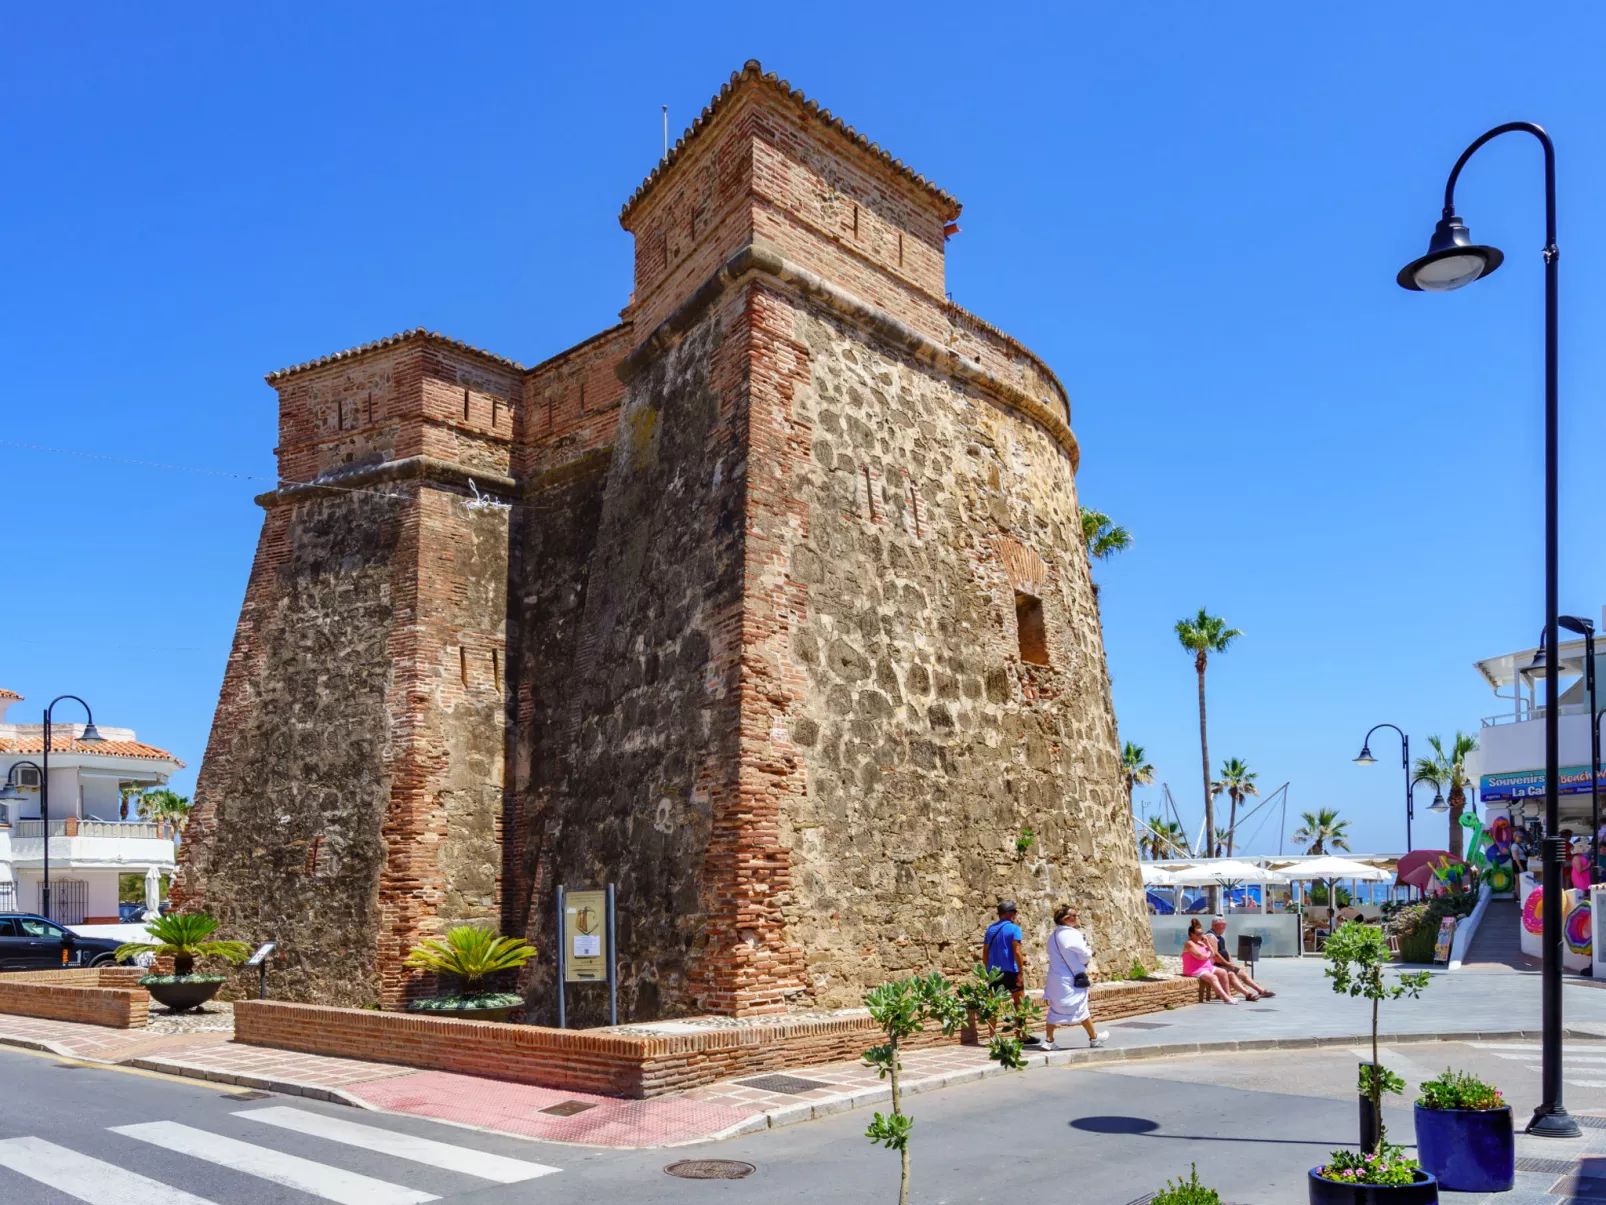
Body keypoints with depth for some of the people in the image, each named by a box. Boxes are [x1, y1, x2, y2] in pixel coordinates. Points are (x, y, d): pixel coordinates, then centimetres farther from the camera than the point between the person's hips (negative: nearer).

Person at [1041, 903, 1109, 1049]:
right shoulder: (1072, 934, -16)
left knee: (1055, 1010, 11)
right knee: (1080, 1009, 7)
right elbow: (1084, 956, -14)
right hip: (1071, 980, -7)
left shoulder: (1053, 936, 9)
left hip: (1055, 979, 7)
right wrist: (1089, 950, 9)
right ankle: (1094, 1037, 22)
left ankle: (1049, 1040, 9)